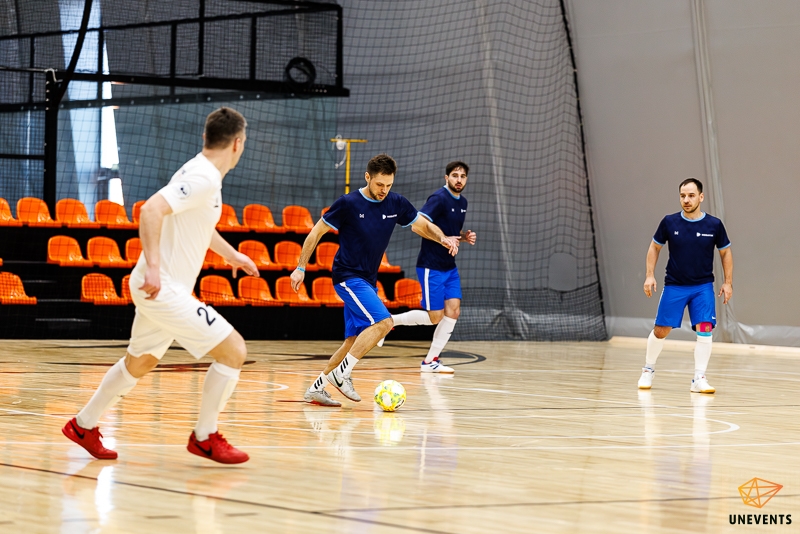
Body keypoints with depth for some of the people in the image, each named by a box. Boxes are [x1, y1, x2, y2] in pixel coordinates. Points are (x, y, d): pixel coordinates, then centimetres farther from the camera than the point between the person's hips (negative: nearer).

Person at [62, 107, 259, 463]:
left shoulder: (201, 173, 12)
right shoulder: (203, 179, -19)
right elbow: (152, 210, -31)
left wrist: (231, 254, 41)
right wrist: (152, 266, -37)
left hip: (160, 288, 10)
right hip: (164, 289, -10)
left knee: (139, 363, 25)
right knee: (233, 351, -8)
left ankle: (84, 425, 38)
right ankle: (205, 438, 3)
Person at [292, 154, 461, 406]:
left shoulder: (396, 203, 2)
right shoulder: (348, 203, -12)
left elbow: (424, 226, 11)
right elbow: (317, 232, -4)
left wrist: (443, 238, -10)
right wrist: (301, 267, -5)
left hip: (368, 281, 7)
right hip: (348, 276, -7)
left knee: (354, 341, 6)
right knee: (383, 321, -23)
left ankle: (316, 389, 14)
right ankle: (342, 374, -17)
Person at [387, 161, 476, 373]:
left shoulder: (462, 202, 11)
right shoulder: (439, 199, -15)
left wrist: (464, 236, 5)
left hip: (449, 267, 8)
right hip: (431, 266, -8)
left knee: (453, 311, -2)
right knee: (435, 317, -6)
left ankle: (430, 361, 4)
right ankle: (389, 320, 13)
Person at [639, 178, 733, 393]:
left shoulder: (714, 225, -6)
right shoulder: (669, 222, -6)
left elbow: (726, 253, 7)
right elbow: (654, 248, 7)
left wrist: (728, 282, 1)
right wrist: (650, 275, -1)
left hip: (703, 287, 0)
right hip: (674, 286, 0)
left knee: (704, 329, -15)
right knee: (661, 330, 3)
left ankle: (699, 379, -8)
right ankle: (648, 370, 26)